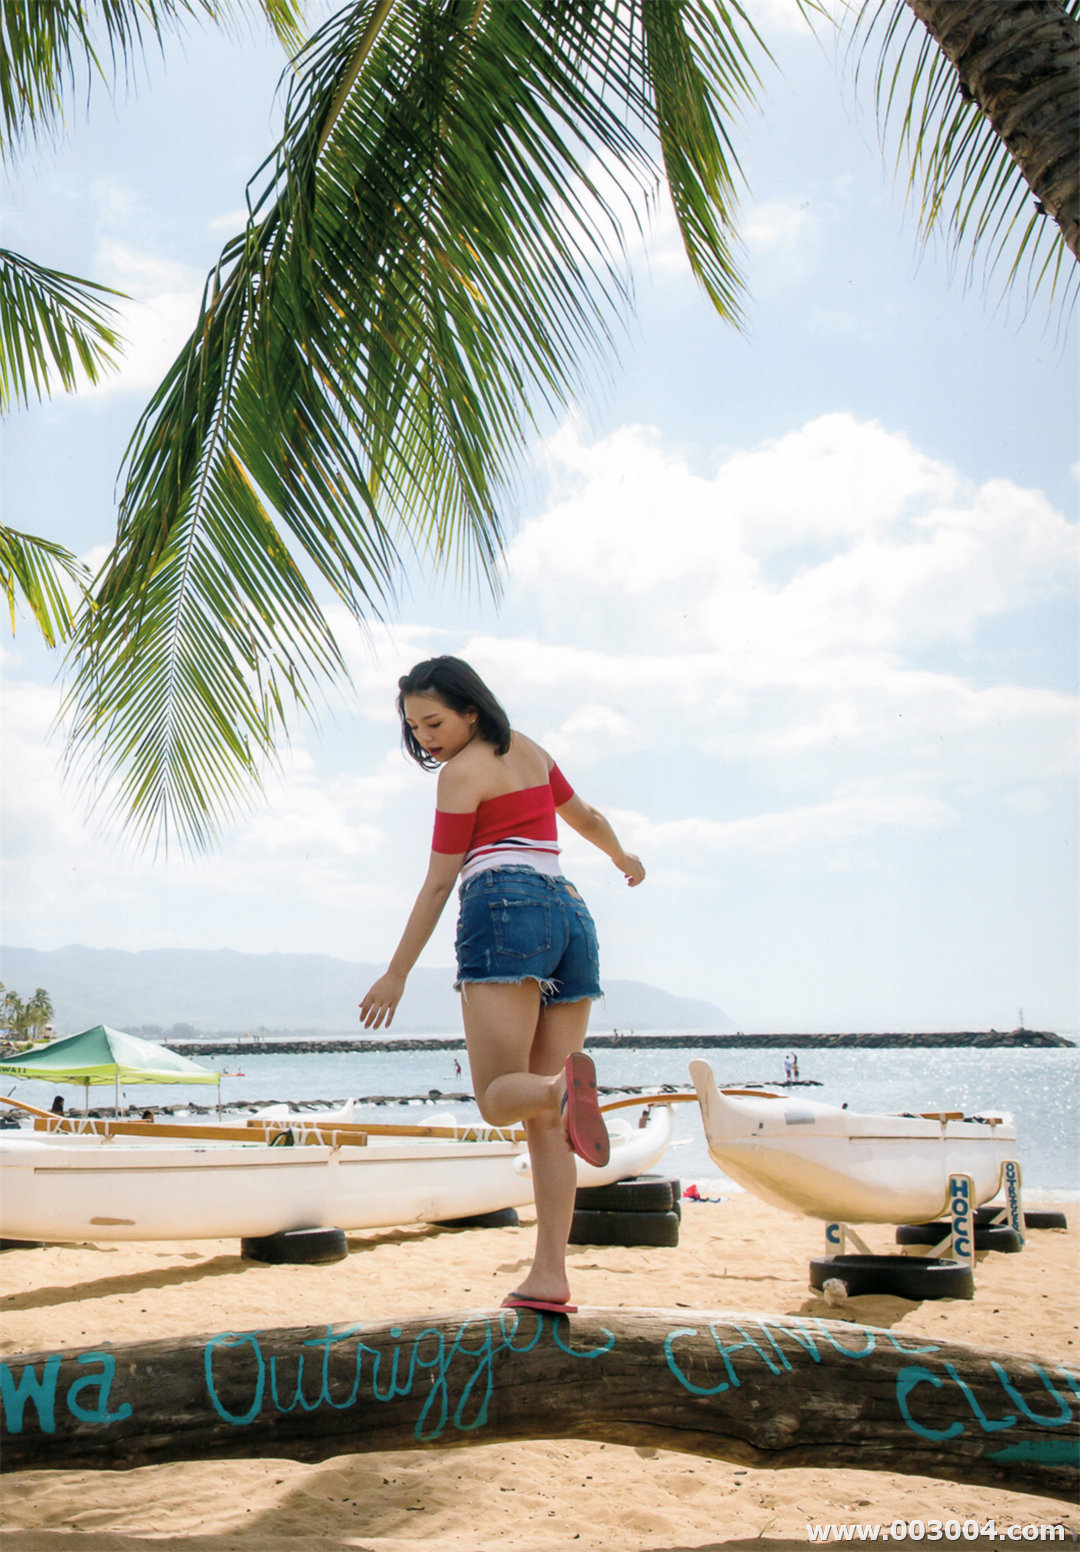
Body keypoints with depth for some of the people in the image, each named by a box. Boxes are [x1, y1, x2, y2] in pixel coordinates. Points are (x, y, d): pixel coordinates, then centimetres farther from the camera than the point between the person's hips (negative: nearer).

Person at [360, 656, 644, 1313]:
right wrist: (623, 858, 56)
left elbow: (439, 884, 0)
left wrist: (397, 974, 5)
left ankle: (563, 1085, -46)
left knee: (499, 1096, -10)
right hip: (571, 915, 7)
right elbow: (586, 818, 37)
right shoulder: (531, 752, 22)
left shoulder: (463, 772, 1)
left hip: (505, 911, -7)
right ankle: (550, 1276, -7)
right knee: (543, 1121, 3)